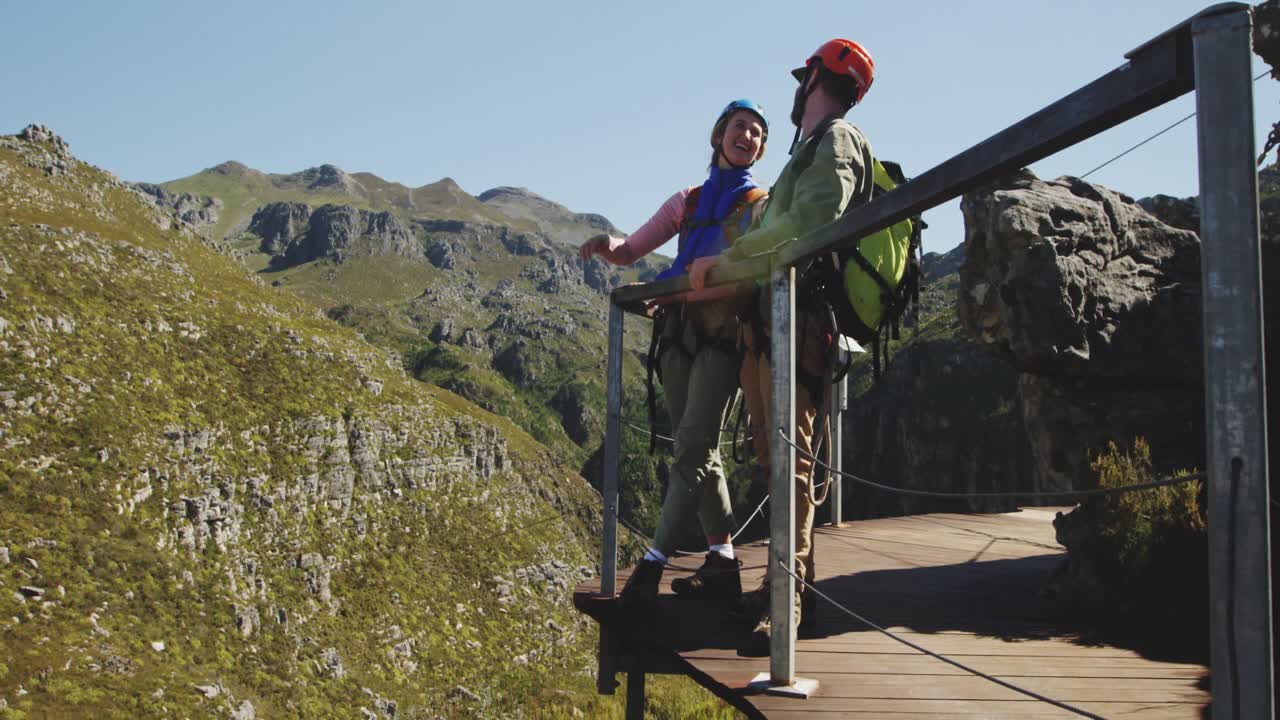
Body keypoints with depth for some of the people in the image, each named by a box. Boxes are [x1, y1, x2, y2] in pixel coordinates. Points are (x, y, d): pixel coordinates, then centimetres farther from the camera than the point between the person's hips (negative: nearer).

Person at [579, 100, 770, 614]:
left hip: (725, 330, -5)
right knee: (698, 449, 3)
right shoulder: (688, 202, 21)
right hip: (678, 328, 5)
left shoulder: (763, 203, 9)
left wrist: (681, 286, -21)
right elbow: (631, 252, 20)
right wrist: (609, 246, -5)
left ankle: (653, 564, -17)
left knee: (693, 446, -14)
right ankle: (721, 562, 6)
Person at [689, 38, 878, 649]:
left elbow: (808, 223, -19)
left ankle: (788, 595, -15)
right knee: (773, 453, 9)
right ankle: (792, 584, 16)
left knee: (790, 455, -14)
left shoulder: (836, 140, -2)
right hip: (768, 319, 10)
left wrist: (722, 260, -15)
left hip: (797, 319, -10)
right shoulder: (809, 149, 28)